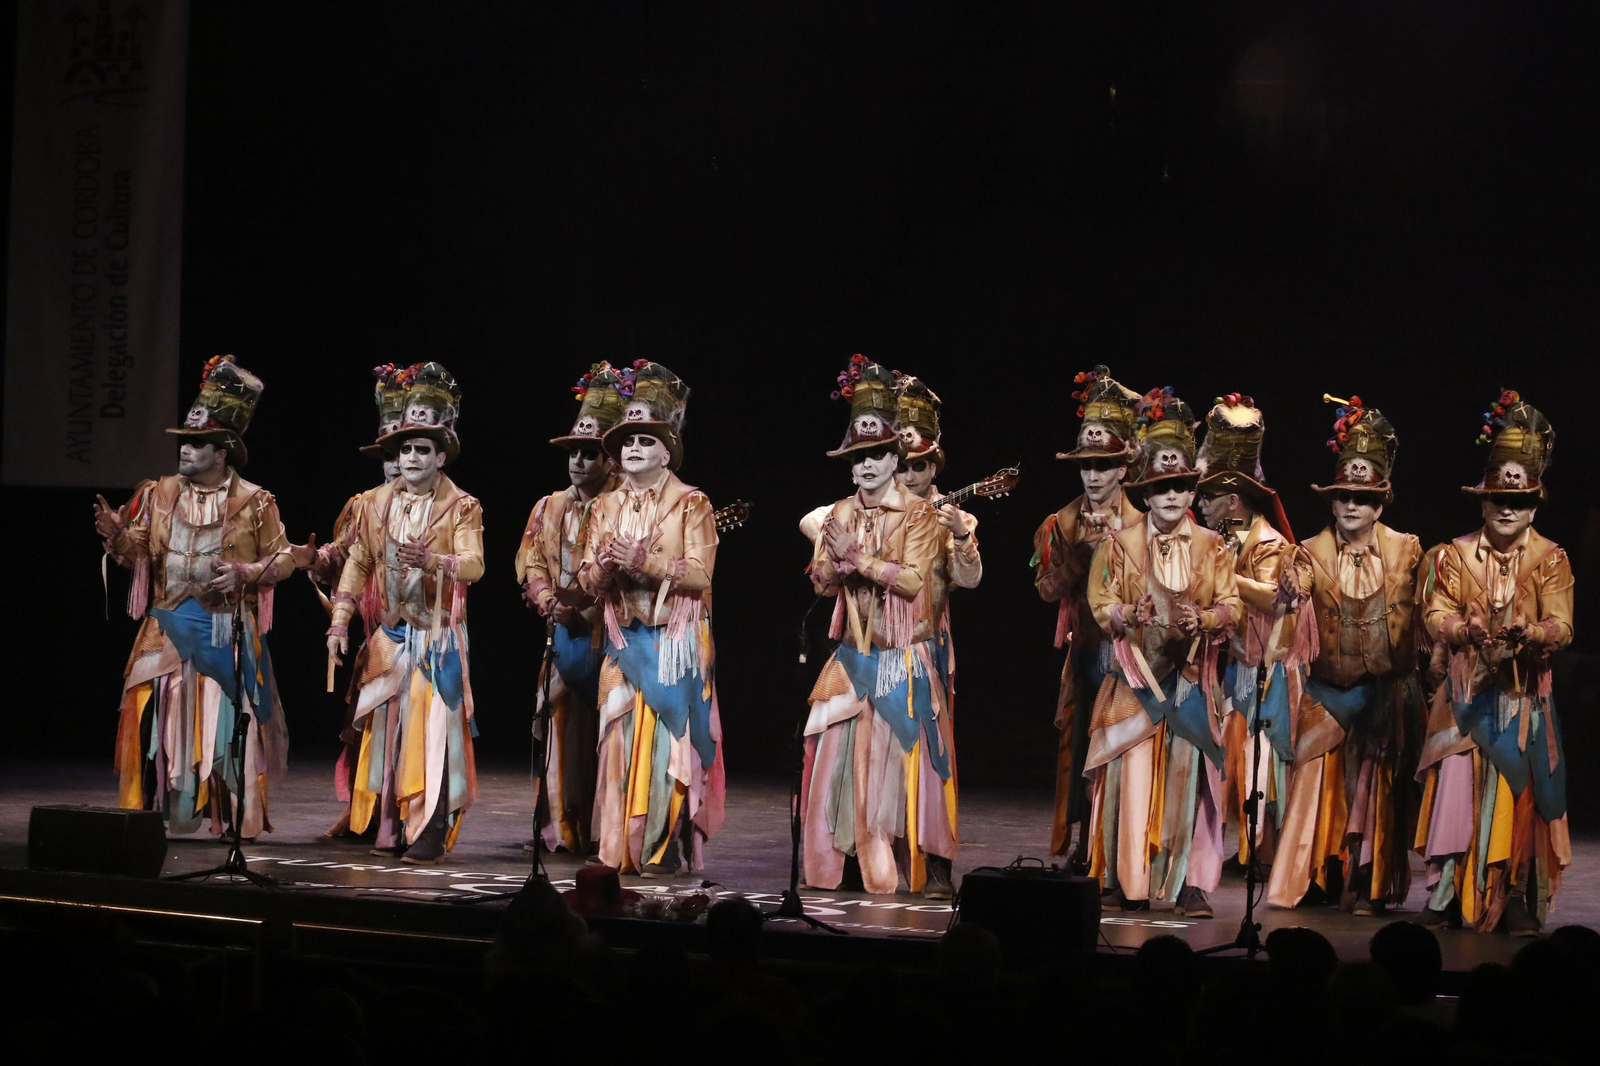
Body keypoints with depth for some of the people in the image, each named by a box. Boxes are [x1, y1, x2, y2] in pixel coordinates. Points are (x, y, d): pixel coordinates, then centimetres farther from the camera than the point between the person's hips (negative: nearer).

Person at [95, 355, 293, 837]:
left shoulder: (254, 502, -1)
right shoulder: (159, 494, 9)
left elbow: (283, 560, 3)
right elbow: (139, 554, 8)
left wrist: (244, 573, -13)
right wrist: (117, 534, -12)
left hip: (225, 631, -3)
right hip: (167, 629, 3)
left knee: (227, 722, -2)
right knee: (158, 718, 0)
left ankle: (241, 819, 8)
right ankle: (156, 811, 9)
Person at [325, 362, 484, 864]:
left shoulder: (462, 508, -2)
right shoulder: (376, 503, 10)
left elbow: (474, 564, -15)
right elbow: (358, 563, 10)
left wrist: (433, 561, -33)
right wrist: (340, 622, 3)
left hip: (438, 633, -4)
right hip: (389, 633, 4)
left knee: (431, 726, -9)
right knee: (386, 724, 3)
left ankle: (429, 832, -10)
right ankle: (390, 828, 9)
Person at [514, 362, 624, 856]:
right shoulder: (549, 508, 15)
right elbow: (530, 562, 9)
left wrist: (586, 596, -22)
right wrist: (550, 603, -7)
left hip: (608, 635, -5)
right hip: (563, 634, 5)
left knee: (605, 732, -4)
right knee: (561, 726, 3)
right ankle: (558, 828, 8)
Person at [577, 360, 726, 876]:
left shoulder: (690, 504, -1)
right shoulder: (605, 507, 13)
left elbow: (699, 575, -10)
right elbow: (586, 578, 9)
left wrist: (645, 562, -20)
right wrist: (603, 569, -13)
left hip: (674, 639, -4)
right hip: (624, 640, 4)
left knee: (668, 734, -7)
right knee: (622, 735, 1)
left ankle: (667, 847, -3)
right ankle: (626, 845, 7)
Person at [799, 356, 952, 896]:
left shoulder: (919, 516, -4)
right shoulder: (840, 514, 12)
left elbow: (913, 580, -15)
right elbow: (822, 582, 8)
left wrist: (858, 555, -16)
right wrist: (839, 559, -13)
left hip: (904, 659, -5)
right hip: (853, 658, 5)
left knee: (904, 759, -6)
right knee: (839, 760, 2)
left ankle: (927, 872, -1)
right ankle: (829, 871, 9)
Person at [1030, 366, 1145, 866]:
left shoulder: (1140, 526, 3)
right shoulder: (1064, 523, 10)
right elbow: (1049, 588, 1)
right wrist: (1083, 551, -11)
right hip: (1083, 650, 2)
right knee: (1080, 743, 1)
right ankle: (1083, 846, 7)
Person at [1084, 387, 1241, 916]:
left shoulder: (1211, 548, 8)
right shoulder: (1120, 544, 7)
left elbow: (1232, 605, 4)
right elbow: (1099, 603, 3)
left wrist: (1202, 620, -16)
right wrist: (1131, 615, -17)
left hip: (1189, 678, 1)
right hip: (1135, 673, 0)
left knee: (1185, 773, -5)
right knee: (1131, 772, -7)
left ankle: (1187, 882, -3)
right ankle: (1122, 879, -1)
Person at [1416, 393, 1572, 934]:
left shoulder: (1550, 559, 1)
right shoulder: (1455, 555, 5)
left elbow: (1561, 625, -8)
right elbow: (1436, 614, -3)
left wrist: (1528, 633, -29)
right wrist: (1466, 630, -23)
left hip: (1524, 693, 0)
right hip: (1469, 690, 0)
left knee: (1520, 791, -1)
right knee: (1456, 783, -7)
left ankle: (1517, 896, 6)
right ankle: (1445, 890, 0)